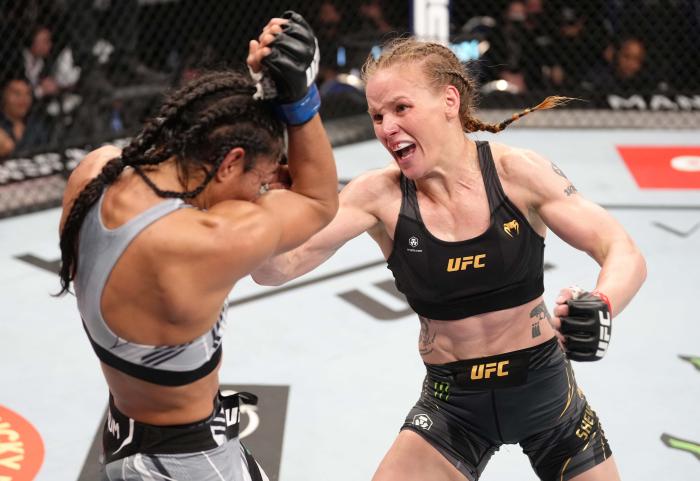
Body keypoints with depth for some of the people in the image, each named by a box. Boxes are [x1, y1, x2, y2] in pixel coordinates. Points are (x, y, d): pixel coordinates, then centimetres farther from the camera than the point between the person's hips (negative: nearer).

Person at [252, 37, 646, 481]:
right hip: (452, 403, 0)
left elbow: (625, 254, -15)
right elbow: (275, 267, -22)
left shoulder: (515, 172, -16)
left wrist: (600, 308, -37)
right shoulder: (380, 196, -14)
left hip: (546, 389, 0)